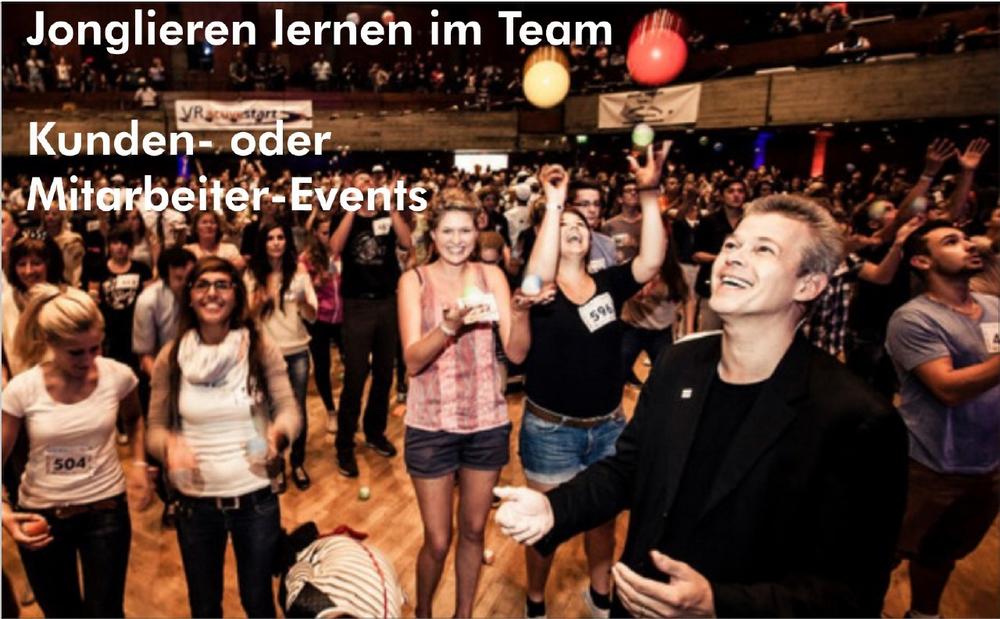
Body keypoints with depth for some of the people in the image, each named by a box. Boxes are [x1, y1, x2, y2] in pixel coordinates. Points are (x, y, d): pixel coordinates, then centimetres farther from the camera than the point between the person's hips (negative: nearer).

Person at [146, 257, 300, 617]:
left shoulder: (261, 348, -9)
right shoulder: (171, 357, -6)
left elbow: (288, 409, -6)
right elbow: (156, 428, 0)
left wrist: (277, 434, -28)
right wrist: (170, 445, -22)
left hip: (256, 501, -1)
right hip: (195, 504, 1)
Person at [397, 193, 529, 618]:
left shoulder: (491, 275, 0)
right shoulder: (415, 280, -5)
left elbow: (516, 352, -6)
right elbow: (412, 360, -15)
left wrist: (521, 313, -25)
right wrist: (449, 325, -31)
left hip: (487, 422, 2)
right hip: (431, 425, -2)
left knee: (474, 530, 17)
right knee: (437, 540, 8)